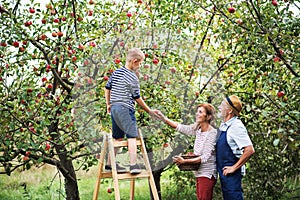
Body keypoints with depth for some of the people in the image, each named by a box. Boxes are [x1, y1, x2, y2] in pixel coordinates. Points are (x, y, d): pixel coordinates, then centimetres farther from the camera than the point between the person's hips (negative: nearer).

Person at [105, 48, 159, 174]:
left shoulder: (116, 72, 13)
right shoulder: (132, 77, -10)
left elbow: (107, 88, 19)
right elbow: (137, 98, -5)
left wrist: (108, 104, 29)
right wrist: (149, 111, 4)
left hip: (114, 108, 8)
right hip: (125, 109, -8)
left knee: (118, 137, 15)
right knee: (132, 136, -9)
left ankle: (110, 164, 19)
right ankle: (133, 165, -18)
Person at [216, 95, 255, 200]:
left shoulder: (236, 126, -18)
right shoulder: (224, 125, 10)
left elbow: (249, 150, -24)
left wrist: (234, 167, -20)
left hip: (231, 174, -9)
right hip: (223, 172, 9)